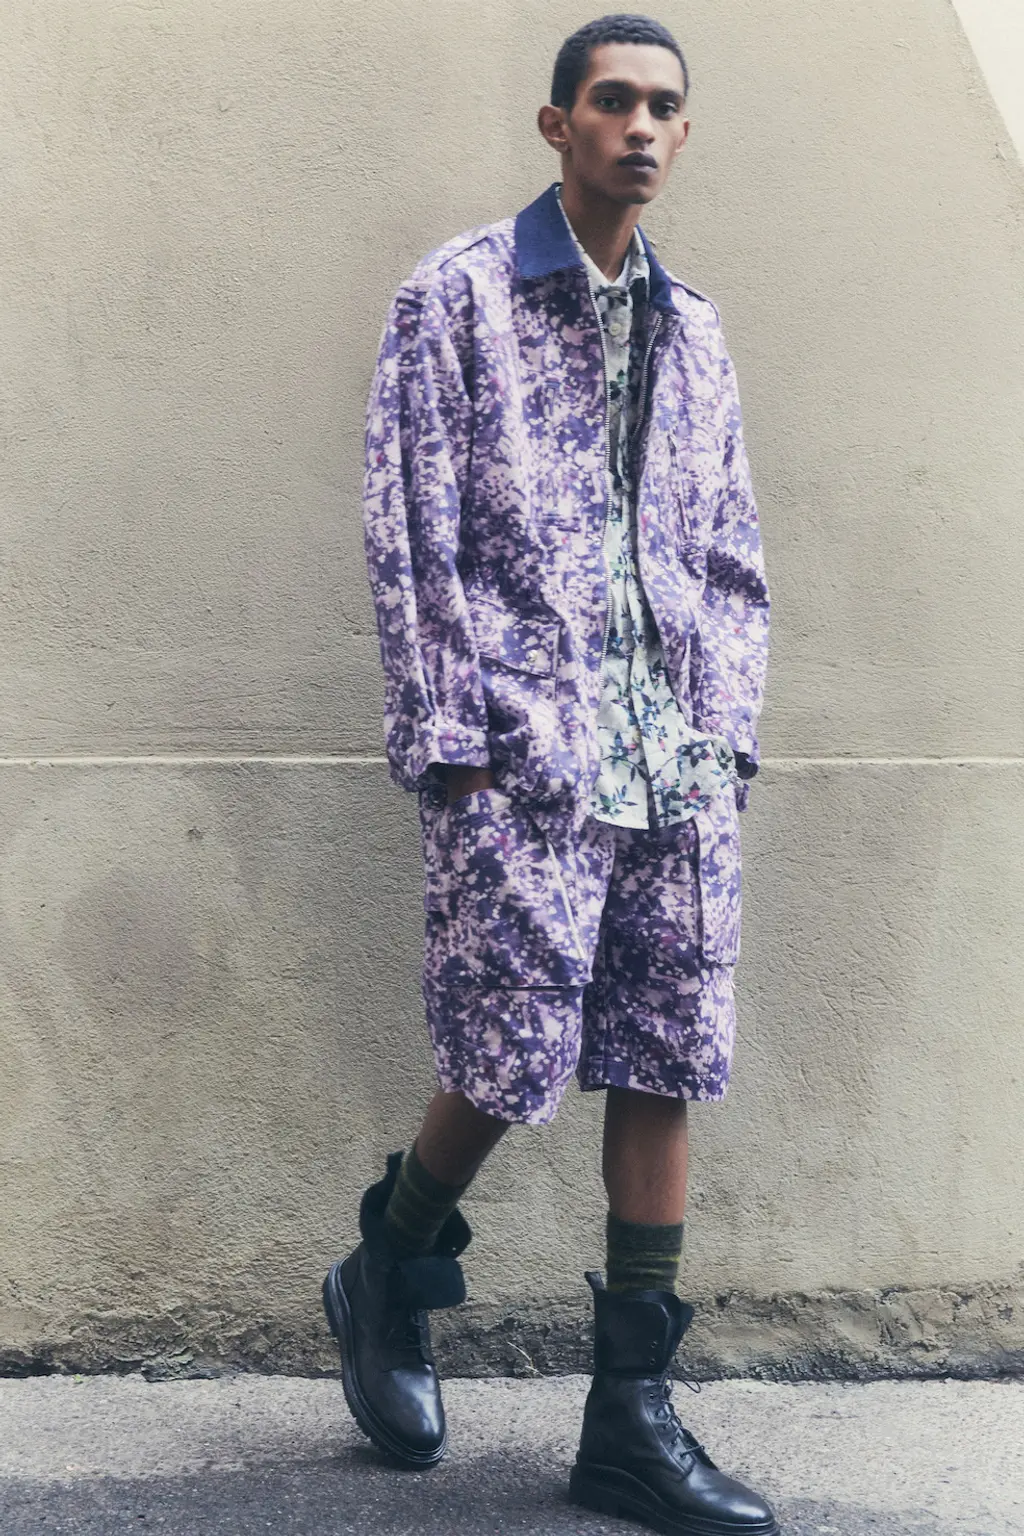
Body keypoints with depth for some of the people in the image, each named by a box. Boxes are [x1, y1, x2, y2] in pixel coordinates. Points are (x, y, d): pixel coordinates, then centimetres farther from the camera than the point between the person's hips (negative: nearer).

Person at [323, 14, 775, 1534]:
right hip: (522, 757, -5)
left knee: (667, 1069, 3)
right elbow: (411, 536, -5)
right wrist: (451, 740, -11)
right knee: (512, 1065, -5)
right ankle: (388, 1282, 25)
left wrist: (728, 737, 7)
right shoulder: (458, 296, 2)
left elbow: (735, 561, 18)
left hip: (679, 771, 5)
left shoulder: (690, 331, 18)